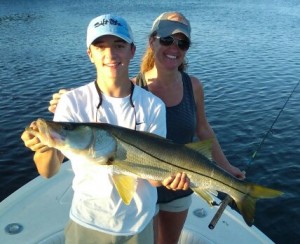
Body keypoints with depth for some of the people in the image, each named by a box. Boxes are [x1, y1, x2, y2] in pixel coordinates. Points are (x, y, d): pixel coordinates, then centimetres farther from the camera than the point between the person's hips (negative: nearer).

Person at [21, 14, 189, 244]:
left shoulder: (153, 105, -13)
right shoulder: (73, 102, -15)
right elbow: (48, 171, -18)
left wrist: (167, 176, -32)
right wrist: (47, 145, -39)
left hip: (138, 223, 1)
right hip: (88, 222, 0)